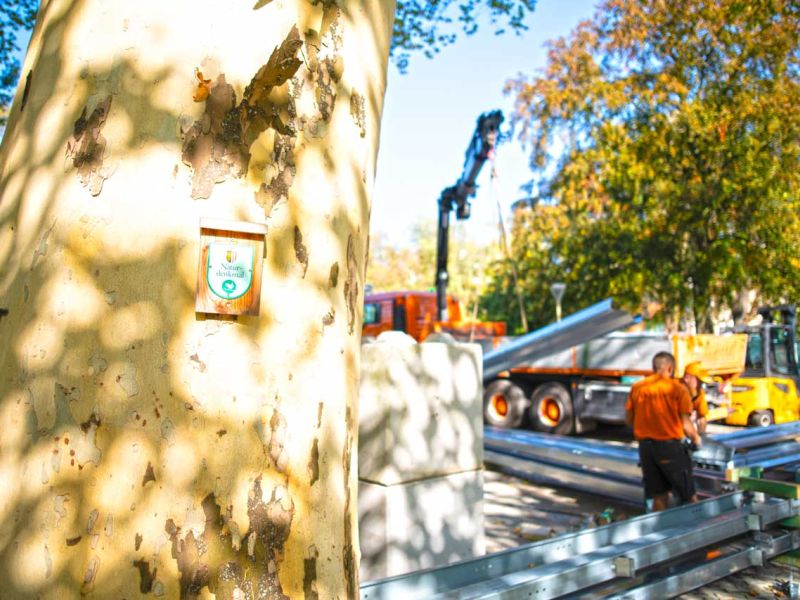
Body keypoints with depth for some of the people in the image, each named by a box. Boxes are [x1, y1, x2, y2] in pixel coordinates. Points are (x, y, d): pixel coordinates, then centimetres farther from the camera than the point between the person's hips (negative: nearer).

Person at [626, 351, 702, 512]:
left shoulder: (637, 388, 3)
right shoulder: (677, 388, -8)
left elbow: (629, 419, 7)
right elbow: (686, 425, -9)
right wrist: (696, 439, 10)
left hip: (645, 446, 4)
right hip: (670, 445, -4)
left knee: (658, 496, 15)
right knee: (688, 496, 9)